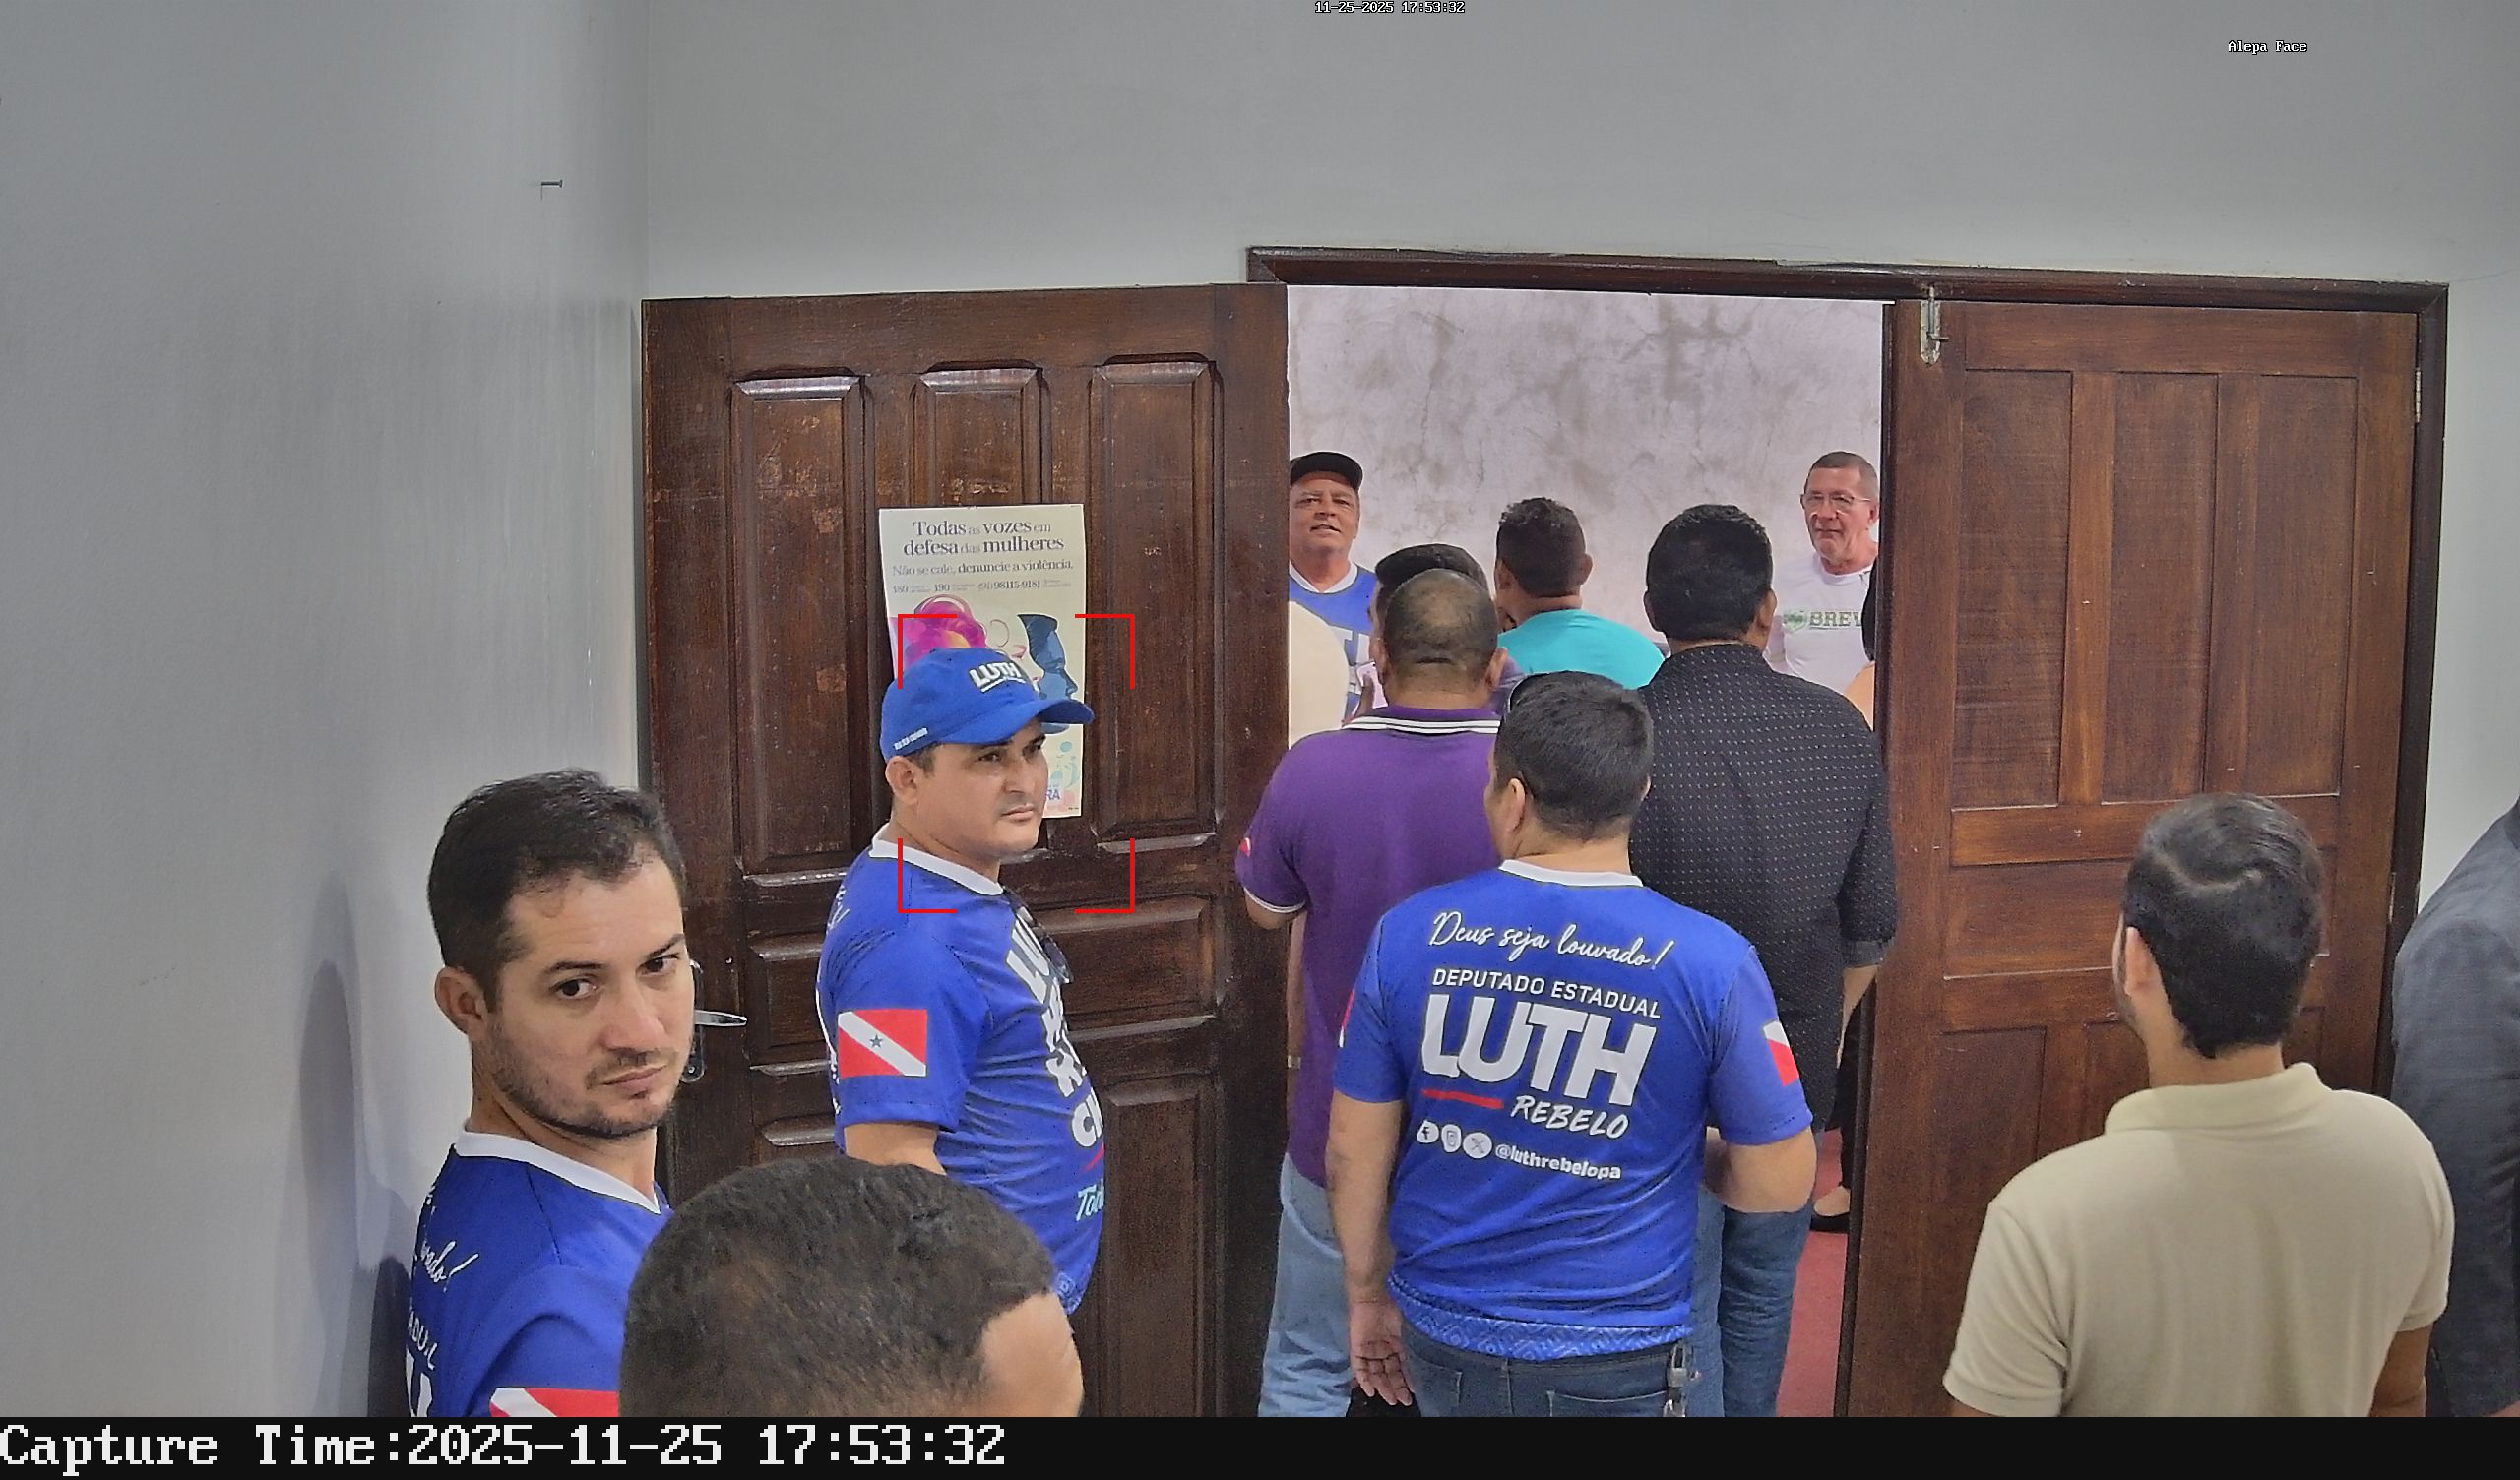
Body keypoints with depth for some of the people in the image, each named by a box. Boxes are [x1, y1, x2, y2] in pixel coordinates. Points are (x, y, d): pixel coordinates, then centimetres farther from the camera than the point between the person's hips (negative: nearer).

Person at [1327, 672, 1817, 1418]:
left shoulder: (1409, 933, -11)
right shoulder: (1709, 962, -16)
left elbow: (1354, 1150, -2)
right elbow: (1779, 1183, -8)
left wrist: (1369, 1292, 12)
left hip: (1443, 1334, 3)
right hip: (1613, 1357, -2)